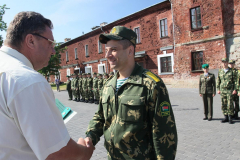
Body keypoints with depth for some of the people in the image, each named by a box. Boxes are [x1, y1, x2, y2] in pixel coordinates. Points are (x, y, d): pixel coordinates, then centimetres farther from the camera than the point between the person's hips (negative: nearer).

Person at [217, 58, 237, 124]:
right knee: (224, 104, 6)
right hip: (222, 90, 3)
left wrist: (235, 89, -8)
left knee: (230, 104, -4)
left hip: (230, 90, -3)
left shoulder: (232, 71, -1)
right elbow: (218, 81, 12)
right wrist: (218, 89, 6)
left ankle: (230, 118, 6)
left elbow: (235, 81, -1)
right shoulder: (220, 71, 9)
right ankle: (226, 117, 15)